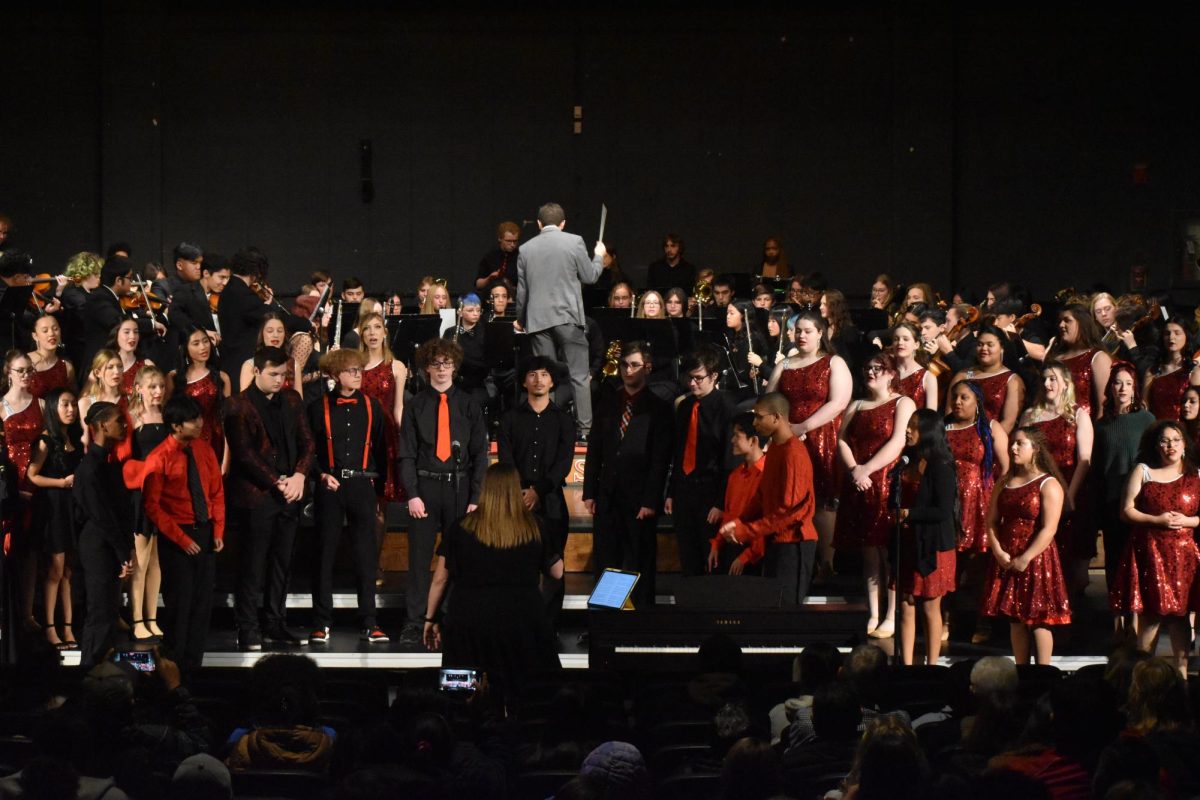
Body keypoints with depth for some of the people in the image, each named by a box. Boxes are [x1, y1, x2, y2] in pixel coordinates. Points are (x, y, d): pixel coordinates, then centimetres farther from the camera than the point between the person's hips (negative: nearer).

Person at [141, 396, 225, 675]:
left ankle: (193, 665, 17)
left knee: (202, 601, 7)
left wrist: (218, 531, 1)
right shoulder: (159, 459, -13)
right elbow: (152, 506, -12)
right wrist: (181, 539, -14)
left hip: (205, 532, 5)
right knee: (179, 602, -1)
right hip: (176, 537, -5)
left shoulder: (204, 449, 4)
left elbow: (217, 492, 11)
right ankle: (174, 669, 10)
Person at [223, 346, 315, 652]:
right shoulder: (238, 406, -5)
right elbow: (244, 454, -11)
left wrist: (299, 475, -4)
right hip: (256, 495, -5)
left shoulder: (292, 400, 13)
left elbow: (307, 442, 13)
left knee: (282, 563, 8)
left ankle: (276, 624, 15)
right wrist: (277, 482, -14)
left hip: (288, 493, 5)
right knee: (253, 566, -3)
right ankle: (248, 629, 1)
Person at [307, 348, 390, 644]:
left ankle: (369, 624, 5)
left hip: (362, 484, 1)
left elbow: (380, 449, 11)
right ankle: (321, 623, 7)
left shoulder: (371, 406, 9)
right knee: (325, 553, 1)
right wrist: (322, 475, -9)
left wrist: (378, 485, 7)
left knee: (367, 555, 1)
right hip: (330, 486, -1)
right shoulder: (320, 408, 3)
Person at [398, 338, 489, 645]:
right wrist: (412, 494, -7)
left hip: (459, 486, 1)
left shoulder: (469, 406, 6)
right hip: (425, 485, -1)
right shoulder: (415, 406, 5)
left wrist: (476, 497, -2)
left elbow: (480, 454, 6)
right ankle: (414, 622, 1)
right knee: (419, 557, -2)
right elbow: (406, 453, 4)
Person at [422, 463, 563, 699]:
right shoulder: (533, 529, 4)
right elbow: (558, 572, 14)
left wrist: (430, 619, 17)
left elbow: (440, 579, 7)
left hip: (468, 626, 0)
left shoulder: (461, 529, 4)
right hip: (522, 624, 0)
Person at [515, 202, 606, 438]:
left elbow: (522, 292, 11)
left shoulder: (526, 249, 6)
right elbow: (589, 276, 5)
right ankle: (584, 428, -3)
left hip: (538, 320, 3)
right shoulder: (574, 242, -4)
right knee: (579, 375, 1)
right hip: (568, 316, -3)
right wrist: (598, 256, 24)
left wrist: (521, 320, 26)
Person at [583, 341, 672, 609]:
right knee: (605, 564, 4)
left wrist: (651, 501, -11)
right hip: (608, 495, 4)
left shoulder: (658, 409, -1)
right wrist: (589, 492, 6)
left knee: (639, 565, 0)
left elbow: (660, 459, -5)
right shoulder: (608, 403, 12)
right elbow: (594, 450, 12)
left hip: (639, 497, -4)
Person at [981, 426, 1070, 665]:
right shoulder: (1004, 484, 12)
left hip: (1036, 560, -6)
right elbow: (991, 521, 7)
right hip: (1006, 562, 6)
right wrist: (998, 551, -9)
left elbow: (1049, 529, -14)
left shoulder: (1048, 485, -7)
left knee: (1038, 620, -4)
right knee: (1015, 619, 8)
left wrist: (1025, 559, -18)